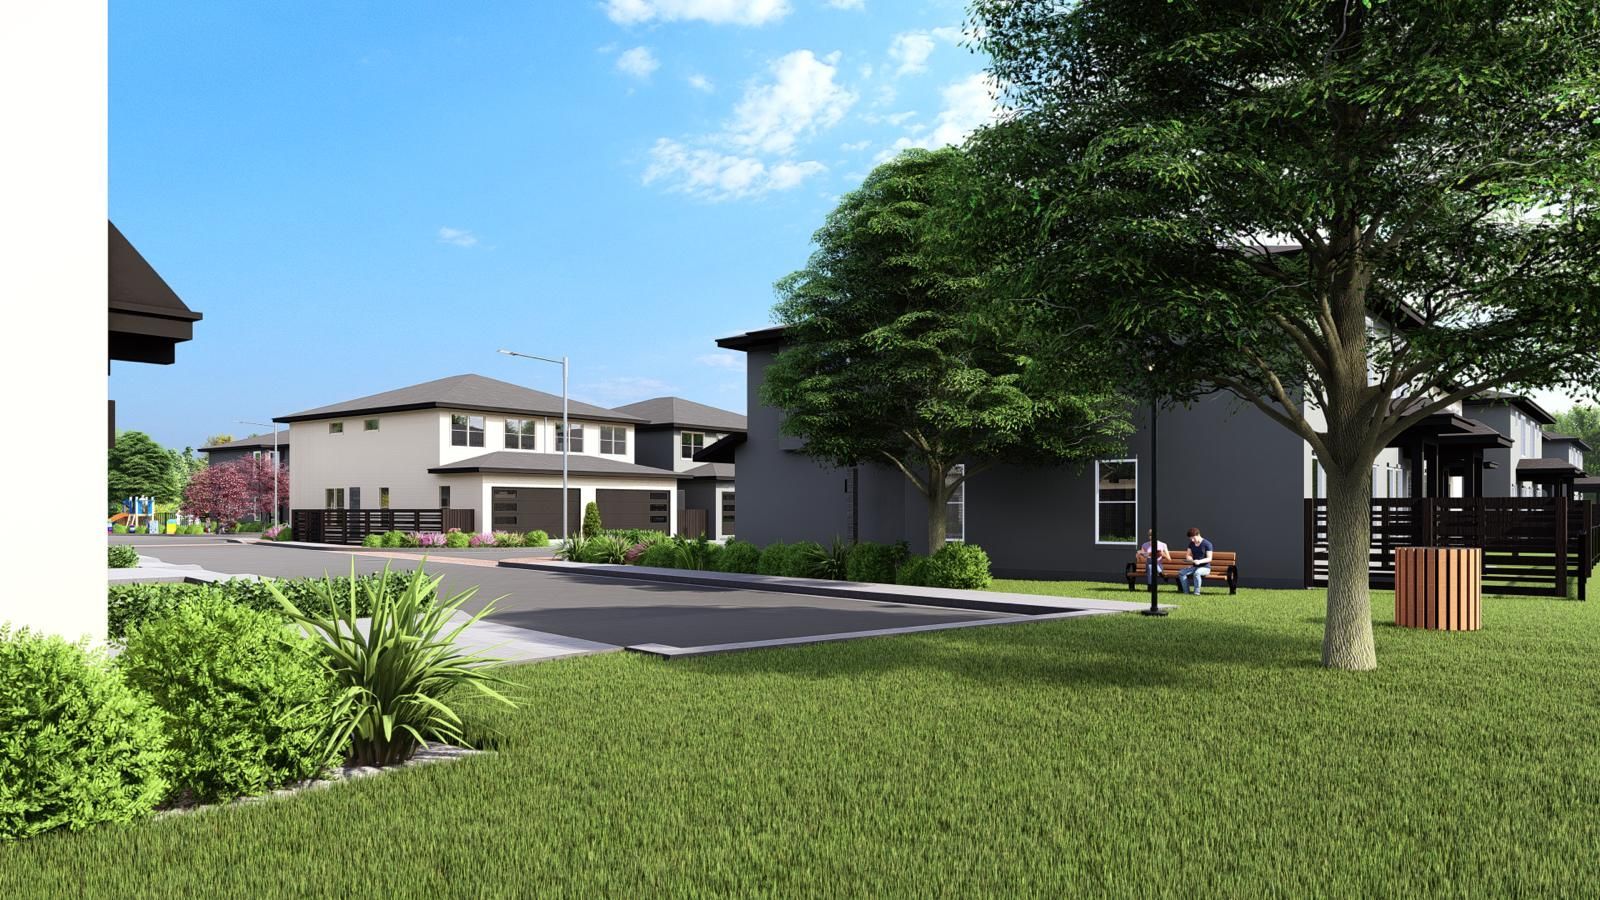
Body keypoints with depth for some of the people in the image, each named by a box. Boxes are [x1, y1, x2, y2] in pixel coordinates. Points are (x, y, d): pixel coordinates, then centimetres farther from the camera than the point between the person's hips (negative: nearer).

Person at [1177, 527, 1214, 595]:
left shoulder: (1207, 544, -9)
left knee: (1197, 573, -40)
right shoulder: (1191, 544, 10)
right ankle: (1186, 592, -22)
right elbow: (1188, 556, 12)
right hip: (1194, 567, 6)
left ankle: (1196, 592, -31)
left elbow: (1209, 558, -13)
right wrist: (1191, 559, -13)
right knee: (1181, 572, -22)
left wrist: (1200, 561, -30)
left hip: (1205, 567, -6)